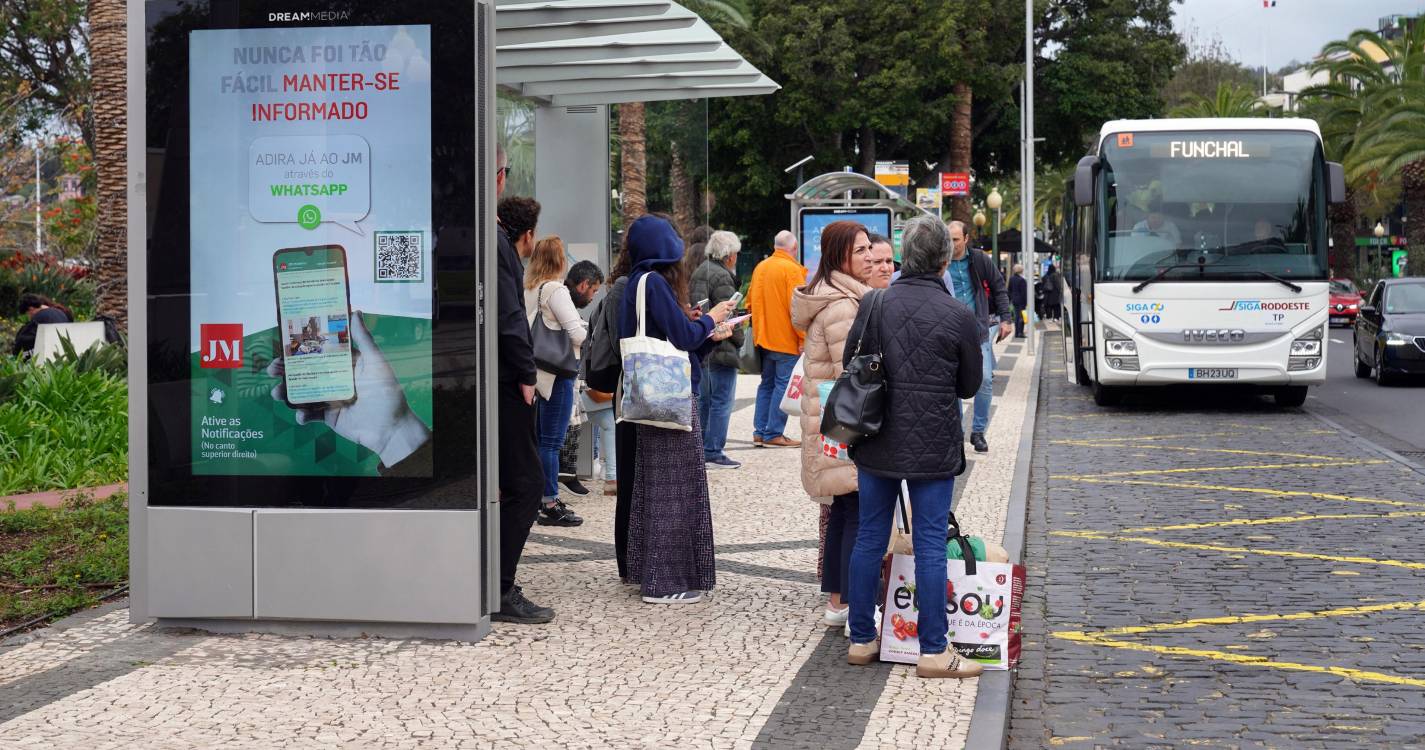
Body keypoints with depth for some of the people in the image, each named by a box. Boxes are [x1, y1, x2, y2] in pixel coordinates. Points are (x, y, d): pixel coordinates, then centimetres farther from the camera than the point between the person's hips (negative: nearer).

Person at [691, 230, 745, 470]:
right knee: (721, 402, -4)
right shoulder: (722, 277, -15)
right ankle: (713, 453, -4)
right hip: (720, 350, -10)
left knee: (703, 400, 16)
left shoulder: (699, 272, 15)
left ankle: (700, 450, 22)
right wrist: (738, 338, -5)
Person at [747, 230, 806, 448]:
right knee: (783, 385, -3)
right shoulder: (792, 269, -13)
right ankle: (774, 434, -4)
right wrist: (802, 338, -13)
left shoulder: (760, 267, 9)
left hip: (763, 339, 7)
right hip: (787, 340, -7)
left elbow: (751, 302, 16)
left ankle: (760, 432, 14)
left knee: (767, 384, 14)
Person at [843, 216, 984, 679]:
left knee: (870, 537, 12)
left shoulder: (874, 305, -3)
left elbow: (849, 366, 6)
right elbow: (970, 385, 3)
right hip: (933, 445, -3)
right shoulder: (959, 316, -9)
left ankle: (862, 639, 19)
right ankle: (933, 650, 5)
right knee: (930, 543, 2)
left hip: (876, 444, 3)